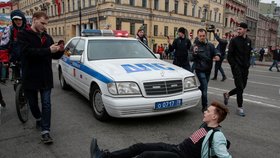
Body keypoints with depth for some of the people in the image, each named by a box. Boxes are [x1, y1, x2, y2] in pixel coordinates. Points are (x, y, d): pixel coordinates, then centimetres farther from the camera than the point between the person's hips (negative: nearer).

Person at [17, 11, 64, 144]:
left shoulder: (47, 37, 10)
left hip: (46, 77, 2)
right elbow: (28, 51, -22)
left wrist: (59, 51, -10)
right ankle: (39, 119, 43)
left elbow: (55, 56, 12)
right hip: (30, 77, -2)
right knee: (33, 103, 15)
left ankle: (45, 132, 3)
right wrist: (48, 50, -28)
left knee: (46, 104, -1)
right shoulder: (23, 35, -4)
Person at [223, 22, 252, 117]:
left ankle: (227, 94, 34)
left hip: (245, 68, 6)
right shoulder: (234, 40, -6)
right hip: (237, 68, -6)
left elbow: (248, 54, 17)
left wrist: (247, 65, 7)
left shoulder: (248, 41, 10)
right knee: (240, 88, -6)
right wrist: (234, 66, -13)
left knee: (242, 87, 10)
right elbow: (229, 56, -7)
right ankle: (240, 108, 6)